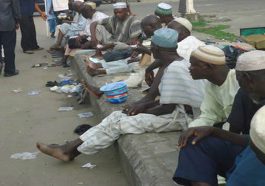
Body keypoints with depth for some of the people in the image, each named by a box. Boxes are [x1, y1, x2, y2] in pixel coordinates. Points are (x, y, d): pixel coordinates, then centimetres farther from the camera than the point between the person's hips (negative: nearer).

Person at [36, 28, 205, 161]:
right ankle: (72, 148, -1)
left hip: (175, 117, -9)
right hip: (172, 109, 9)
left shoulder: (175, 69, -24)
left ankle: (72, 149, -1)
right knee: (117, 115, 1)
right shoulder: (172, 64, 8)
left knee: (117, 122, -12)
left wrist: (144, 110, -9)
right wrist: (144, 103, -2)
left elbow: (168, 108, -23)